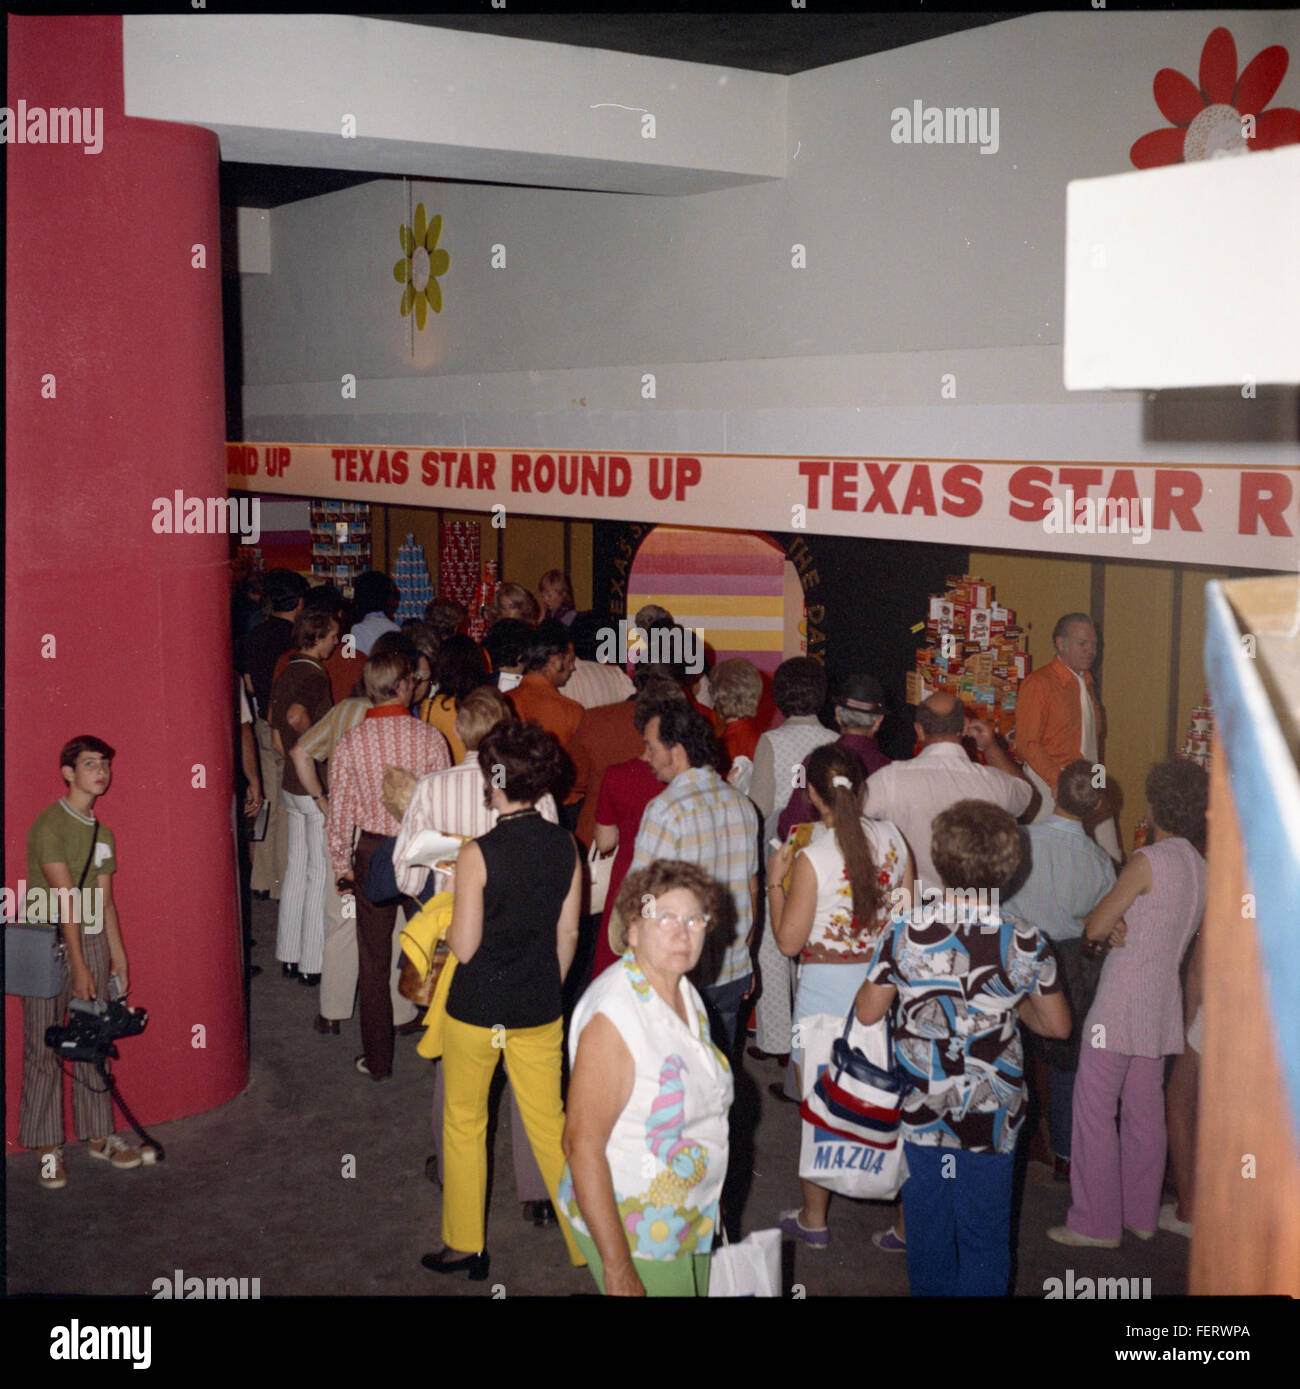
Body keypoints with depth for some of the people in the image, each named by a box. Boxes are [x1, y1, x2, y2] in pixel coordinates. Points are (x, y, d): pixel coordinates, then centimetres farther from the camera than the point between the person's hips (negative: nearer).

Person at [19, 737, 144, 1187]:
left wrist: (118, 957, 11)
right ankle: (46, 1148, 8)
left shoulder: (102, 834, 12)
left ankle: (98, 1135, 19)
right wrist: (79, 965, -18)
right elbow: (66, 898, -16)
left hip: (92, 940, 6)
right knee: (44, 1048, 0)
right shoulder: (49, 825, -11)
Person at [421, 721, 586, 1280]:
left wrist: (447, 922, 4)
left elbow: (464, 947, -16)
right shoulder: (564, 845, -5)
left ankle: (464, 1246, 27)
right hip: (539, 1009, 4)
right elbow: (568, 933, 4)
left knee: (464, 1123, 15)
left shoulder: (478, 854, -19)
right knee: (549, 1124, 15)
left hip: (476, 1008, -4)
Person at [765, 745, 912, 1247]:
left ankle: (814, 1219, 24)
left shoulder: (812, 857, -18)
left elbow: (789, 941, -13)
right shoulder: (892, 838, -4)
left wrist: (775, 881, -3)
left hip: (827, 984, -5)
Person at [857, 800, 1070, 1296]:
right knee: (984, 1239, 14)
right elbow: (1058, 1025, -1)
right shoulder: (1024, 944, -13)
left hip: (920, 1112, 1)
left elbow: (867, 1011, -5)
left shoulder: (905, 932, -14)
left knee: (927, 1231, 19)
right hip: (991, 1120, -1)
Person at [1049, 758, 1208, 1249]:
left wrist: (1107, 920, 8)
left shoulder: (1149, 860, -16)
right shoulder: (1202, 871, 8)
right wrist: (1121, 923, -3)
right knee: (1145, 1110, 15)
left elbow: (1094, 928, -14)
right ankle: (1140, 1214, 23)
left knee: (1094, 1108, -1)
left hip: (1122, 1000, -8)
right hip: (1163, 1001, 8)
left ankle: (1095, 1222, 4)